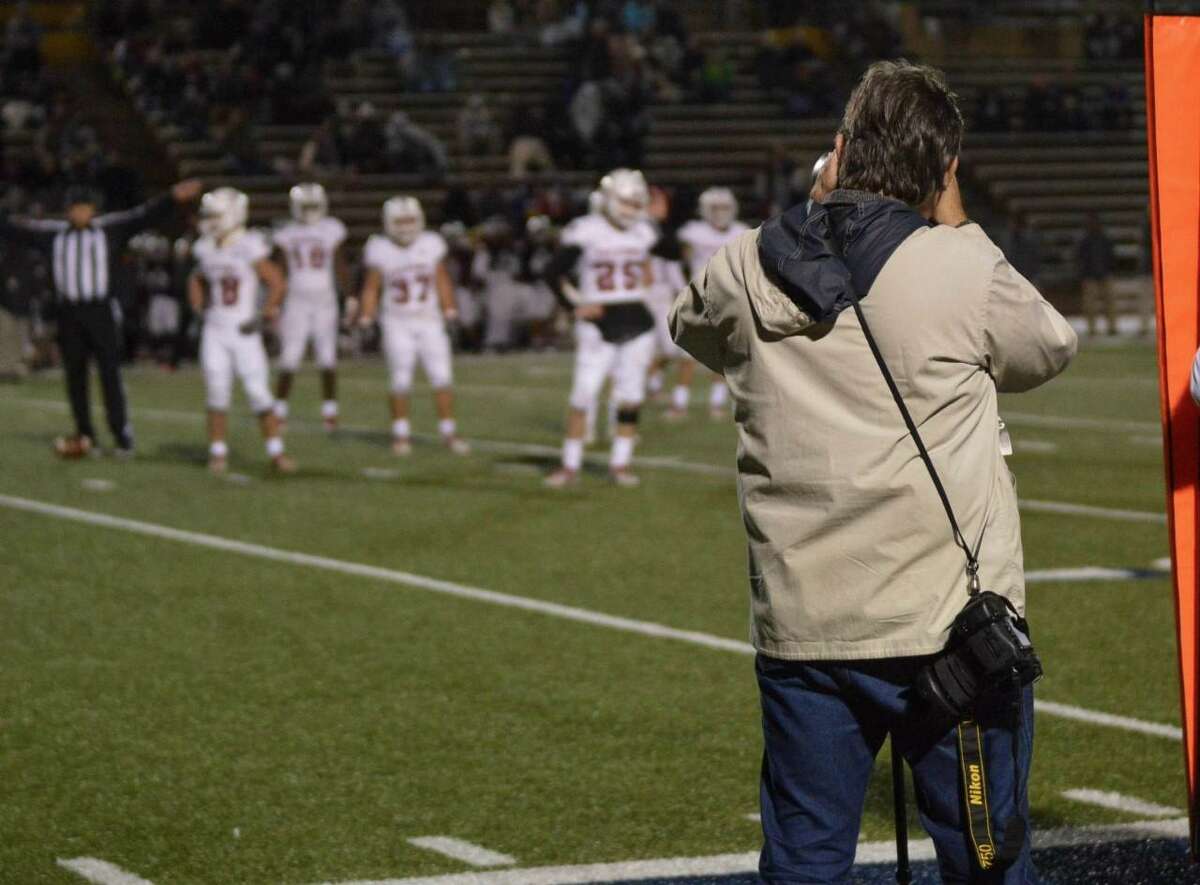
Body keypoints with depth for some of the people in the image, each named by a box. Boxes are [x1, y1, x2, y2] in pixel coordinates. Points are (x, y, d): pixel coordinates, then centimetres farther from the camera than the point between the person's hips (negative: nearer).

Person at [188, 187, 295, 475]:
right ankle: (218, 453, 8)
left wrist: (266, 313, -12)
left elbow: (278, 284, -6)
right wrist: (198, 305, 11)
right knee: (217, 392, 1)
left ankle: (276, 453, 2)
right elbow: (197, 279, 26)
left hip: (244, 333, -4)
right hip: (215, 332, 4)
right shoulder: (206, 250, 5)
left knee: (259, 392, -5)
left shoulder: (250, 249, -12)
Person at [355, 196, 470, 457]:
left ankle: (449, 432, 5)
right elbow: (371, 288, 0)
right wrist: (365, 318, -7)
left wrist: (450, 311, 9)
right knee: (401, 381, -3)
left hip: (429, 321, 2)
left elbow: (442, 282, 10)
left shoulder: (431, 245, 0)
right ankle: (401, 434, 9)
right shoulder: (381, 251, -6)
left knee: (442, 377, -3)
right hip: (397, 324, -2)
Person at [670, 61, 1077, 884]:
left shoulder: (746, 271, 1)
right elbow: (1048, 349, 10)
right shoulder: (964, 267, -9)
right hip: (949, 624, -3)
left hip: (800, 628, 3)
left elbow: (692, 325, 24)